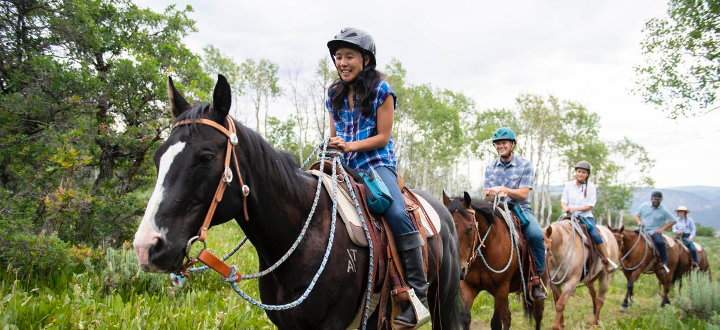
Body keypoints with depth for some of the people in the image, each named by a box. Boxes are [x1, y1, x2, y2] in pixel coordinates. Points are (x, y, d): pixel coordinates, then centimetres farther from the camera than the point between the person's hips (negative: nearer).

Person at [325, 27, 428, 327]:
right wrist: (331, 146, -3)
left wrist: (350, 145, -17)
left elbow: (383, 137, -5)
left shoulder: (381, 90, -2)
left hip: (377, 164, -5)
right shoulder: (334, 95, 14)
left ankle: (418, 294, -22)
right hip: (344, 167, 6)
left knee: (397, 214, -29)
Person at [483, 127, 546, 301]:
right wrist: (498, 195, -13)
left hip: (521, 209, -3)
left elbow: (523, 194, -5)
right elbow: (487, 196, 9)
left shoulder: (525, 165, 2)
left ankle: (536, 279, -17)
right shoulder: (490, 167, 12)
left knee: (536, 235, -31)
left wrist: (502, 189, -19)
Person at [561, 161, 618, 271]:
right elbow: (563, 201, 7)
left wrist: (575, 209, -18)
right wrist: (565, 207, -16)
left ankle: (607, 261, -10)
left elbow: (589, 206, -4)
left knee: (595, 235, -23)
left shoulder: (591, 187, 2)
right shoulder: (568, 185, 8)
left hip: (586, 216, -2)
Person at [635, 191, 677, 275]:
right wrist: (639, 221, -5)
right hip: (642, 229, 3)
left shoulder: (663, 210, 0)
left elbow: (672, 221, 3)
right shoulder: (644, 206, 6)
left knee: (660, 242, -31)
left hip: (655, 231, -3)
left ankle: (664, 264, -19)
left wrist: (662, 228, -6)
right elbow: (637, 215, 17)